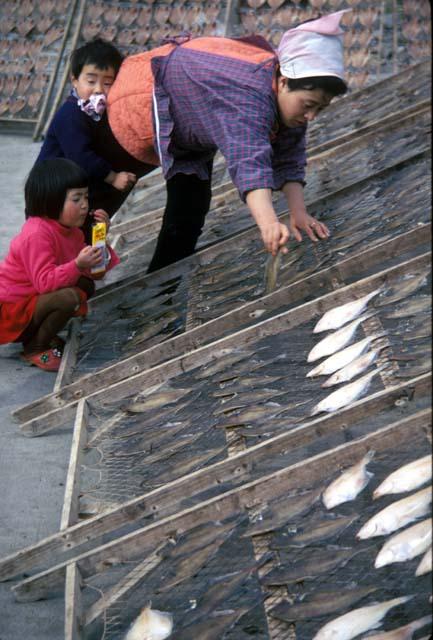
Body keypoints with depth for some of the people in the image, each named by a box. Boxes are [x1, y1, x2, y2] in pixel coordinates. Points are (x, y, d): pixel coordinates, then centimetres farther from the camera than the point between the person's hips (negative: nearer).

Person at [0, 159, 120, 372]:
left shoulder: (70, 230, 5)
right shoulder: (37, 234, -25)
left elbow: (93, 270, 4)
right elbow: (45, 282, -32)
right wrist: (77, 265, -43)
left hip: (34, 298, 10)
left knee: (87, 286, 5)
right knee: (69, 297, -30)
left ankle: (35, 333, 6)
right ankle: (34, 348, -9)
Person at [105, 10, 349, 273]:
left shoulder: (291, 95, -18)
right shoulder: (248, 100, -45)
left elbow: (290, 158, -14)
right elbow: (249, 160, -61)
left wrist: (298, 214, -27)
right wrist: (269, 223, -76)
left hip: (190, 130, 9)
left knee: (192, 207, 12)